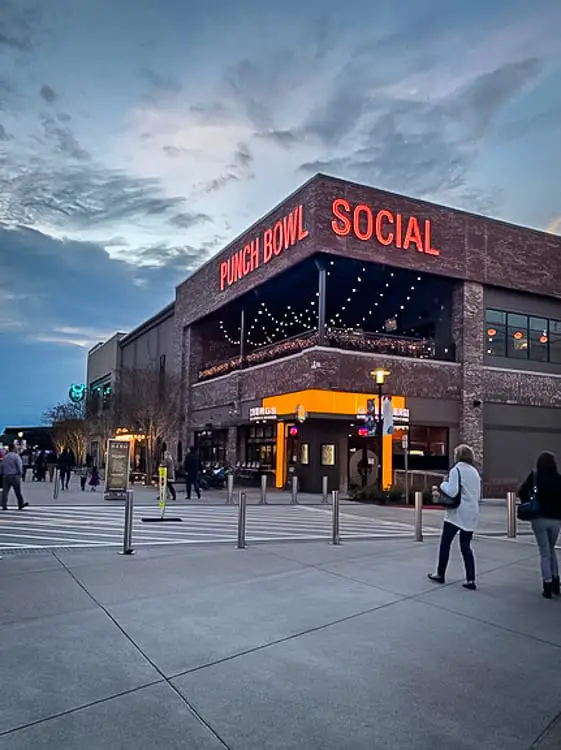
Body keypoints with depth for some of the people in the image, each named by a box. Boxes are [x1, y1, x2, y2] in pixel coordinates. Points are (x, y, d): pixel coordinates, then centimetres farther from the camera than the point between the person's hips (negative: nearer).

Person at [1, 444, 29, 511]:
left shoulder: (5, 457, 12)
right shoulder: (16, 456, -7)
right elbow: (19, 467, -9)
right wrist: (20, 474, 5)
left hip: (5, 476, 5)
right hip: (14, 476, -5)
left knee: (5, 492, 4)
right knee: (18, 491, 2)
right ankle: (21, 504, 6)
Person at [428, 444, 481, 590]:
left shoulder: (456, 469, -10)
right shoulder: (474, 471, 12)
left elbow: (452, 492, -19)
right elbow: (478, 494, 16)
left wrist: (443, 484, -3)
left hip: (457, 512, -6)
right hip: (471, 513, 6)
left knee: (445, 543, 8)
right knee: (466, 546, 10)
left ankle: (440, 575, 16)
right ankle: (470, 580, 3)